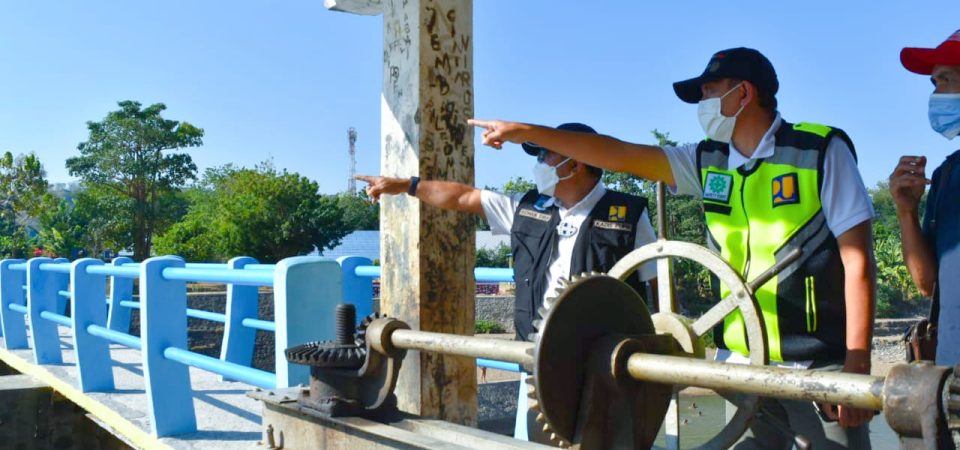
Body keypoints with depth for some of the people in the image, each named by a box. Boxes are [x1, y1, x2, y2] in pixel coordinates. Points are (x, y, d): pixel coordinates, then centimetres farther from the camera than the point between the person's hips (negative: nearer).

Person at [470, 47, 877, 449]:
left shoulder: (820, 150, -7)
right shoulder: (707, 162, 8)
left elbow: (857, 260, -10)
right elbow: (620, 155, 10)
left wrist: (856, 366, -15)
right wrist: (524, 132, 8)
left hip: (818, 366, -5)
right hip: (742, 363, 5)